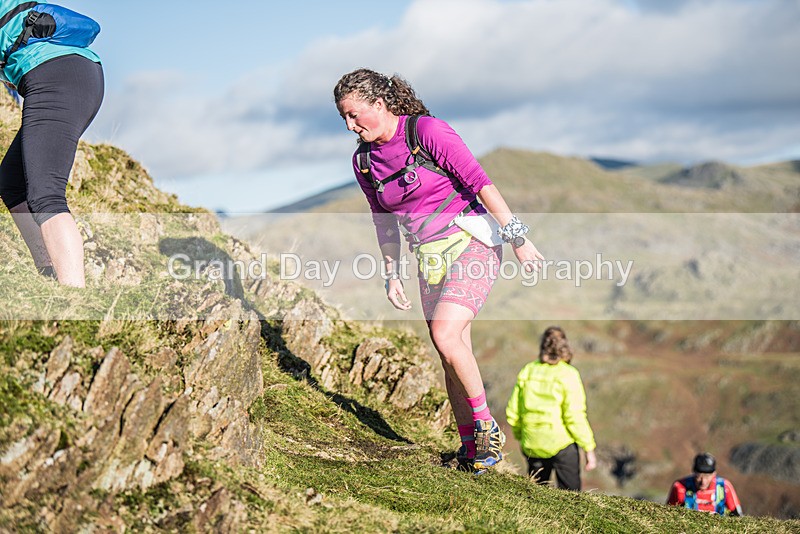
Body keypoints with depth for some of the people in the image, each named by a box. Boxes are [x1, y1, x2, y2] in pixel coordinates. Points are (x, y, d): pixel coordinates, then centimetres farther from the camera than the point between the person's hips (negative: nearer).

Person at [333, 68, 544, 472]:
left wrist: (517, 237, -17)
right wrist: (392, 275, 16)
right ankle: (471, 447, 15)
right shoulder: (364, 160, 5)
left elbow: (480, 182, -15)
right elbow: (384, 220, 17)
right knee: (452, 356, 4)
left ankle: (486, 426, -6)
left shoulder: (427, 130, -13)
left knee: (445, 335, -22)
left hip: (472, 242, -6)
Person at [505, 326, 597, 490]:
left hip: (532, 445, 4)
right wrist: (589, 449, -8)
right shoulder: (568, 375, -11)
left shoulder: (528, 371, 2)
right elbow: (575, 416, -15)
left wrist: (520, 436, 22)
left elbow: (513, 413, 5)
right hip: (562, 445, -4)